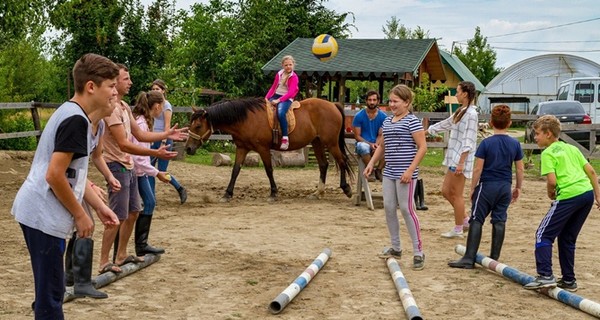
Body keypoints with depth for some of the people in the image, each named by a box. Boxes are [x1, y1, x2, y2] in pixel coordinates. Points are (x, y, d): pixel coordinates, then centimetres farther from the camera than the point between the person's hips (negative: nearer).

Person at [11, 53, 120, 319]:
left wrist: (99, 206, 14)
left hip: (36, 212, 10)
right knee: (51, 292, -3)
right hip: (44, 217, -10)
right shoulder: (76, 120, -18)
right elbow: (55, 176, -22)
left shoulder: (70, 113, 13)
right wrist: (80, 215, -11)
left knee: (49, 289, 19)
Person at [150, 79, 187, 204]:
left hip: (163, 140, -8)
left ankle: (181, 190, 16)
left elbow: (167, 126, -14)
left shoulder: (166, 105, -10)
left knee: (162, 171, -4)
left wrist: (163, 143, -20)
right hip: (154, 140, 8)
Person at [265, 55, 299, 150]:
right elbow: (273, 88, 15)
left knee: (280, 113, -34)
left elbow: (290, 92, -13)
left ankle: (285, 139, -34)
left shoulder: (294, 77, -4)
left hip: (286, 98, -7)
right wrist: (266, 98, 2)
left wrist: (278, 100, -23)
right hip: (275, 96, 7)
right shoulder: (279, 74, 13)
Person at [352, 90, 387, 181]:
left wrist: (376, 144, -21)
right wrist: (370, 144, -20)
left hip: (376, 145, 2)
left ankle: (378, 170, -9)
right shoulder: (359, 116, -5)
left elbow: (381, 135, 2)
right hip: (363, 143, -2)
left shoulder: (383, 116, 1)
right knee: (363, 147, -39)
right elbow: (357, 136, -5)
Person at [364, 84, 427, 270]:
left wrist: (410, 170, -20)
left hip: (405, 173, -8)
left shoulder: (412, 121, -9)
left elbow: (422, 147, -14)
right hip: (389, 172, 8)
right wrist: (372, 163, 12)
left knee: (407, 209, -7)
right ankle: (396, 248, 22)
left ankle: (418, 252, 0)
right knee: (389, 208, 8)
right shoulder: (387, 121, 13)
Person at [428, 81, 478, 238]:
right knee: (446, 191, 13)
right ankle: (465, 220, 23)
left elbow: (469, 140, -19)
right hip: (453, 157, 9)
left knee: (456, 194, -1)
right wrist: (426, 131, 32)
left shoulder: (471, 114, -14)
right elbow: (446, 124, 28)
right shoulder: (461, 112, 14)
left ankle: (458, 230, 9)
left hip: (461, 158, -9)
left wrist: (461, 162, -22)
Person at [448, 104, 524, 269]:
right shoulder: (515, 144, 1)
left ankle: (469, 258, -3)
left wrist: (472, 188, -1)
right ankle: (494, 258, 13)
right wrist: (518, 188, 17)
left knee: (476, 220, 0)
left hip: (487, 186, -4)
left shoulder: (486, 143, -10)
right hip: (505, 187, 4)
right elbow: (520, 169, 5)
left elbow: (478, 169, -10)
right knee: (499, 221, 9)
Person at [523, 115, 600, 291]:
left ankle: (545, 275, -11)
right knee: (567, 238, 18)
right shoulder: (572, 148, 21)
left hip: (569, 196, -8)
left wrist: (550, 193, 8)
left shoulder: (548, 153, 0)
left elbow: (552, 180, -12)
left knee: (543, 234, 0)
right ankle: (569, 280, 20)